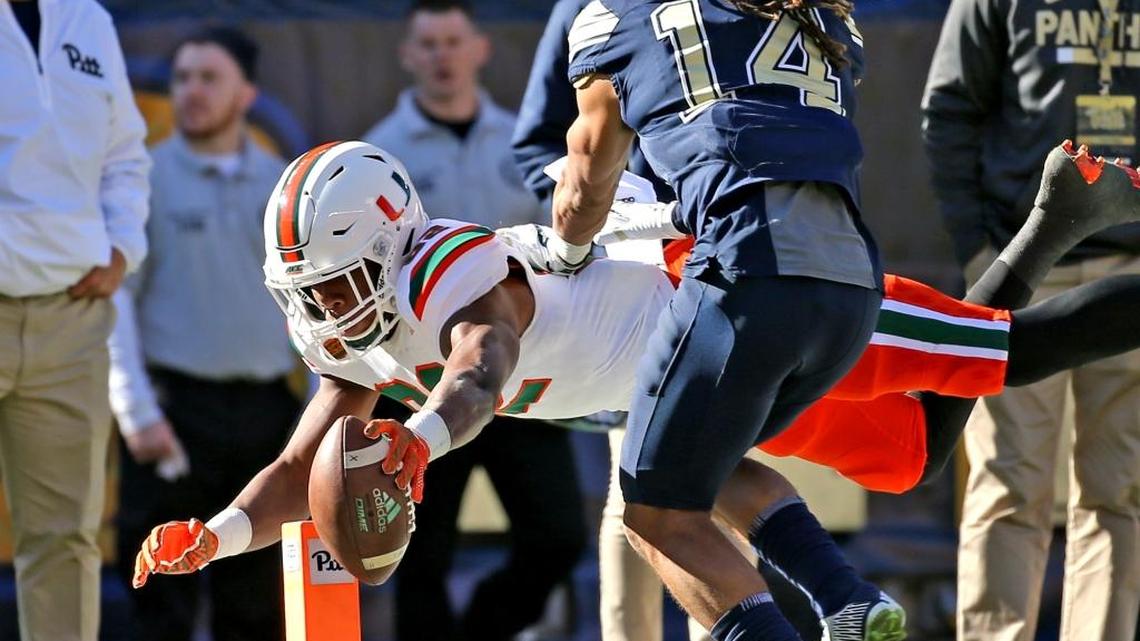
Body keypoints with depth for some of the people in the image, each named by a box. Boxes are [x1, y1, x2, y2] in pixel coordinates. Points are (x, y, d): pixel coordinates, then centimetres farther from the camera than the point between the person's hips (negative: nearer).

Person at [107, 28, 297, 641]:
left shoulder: (285, 186, 11)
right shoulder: (147, 180, 0)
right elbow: (113, 301, -4)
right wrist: (137, 412, -12)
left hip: (265, 409, 4)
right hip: (176, 406, -4)